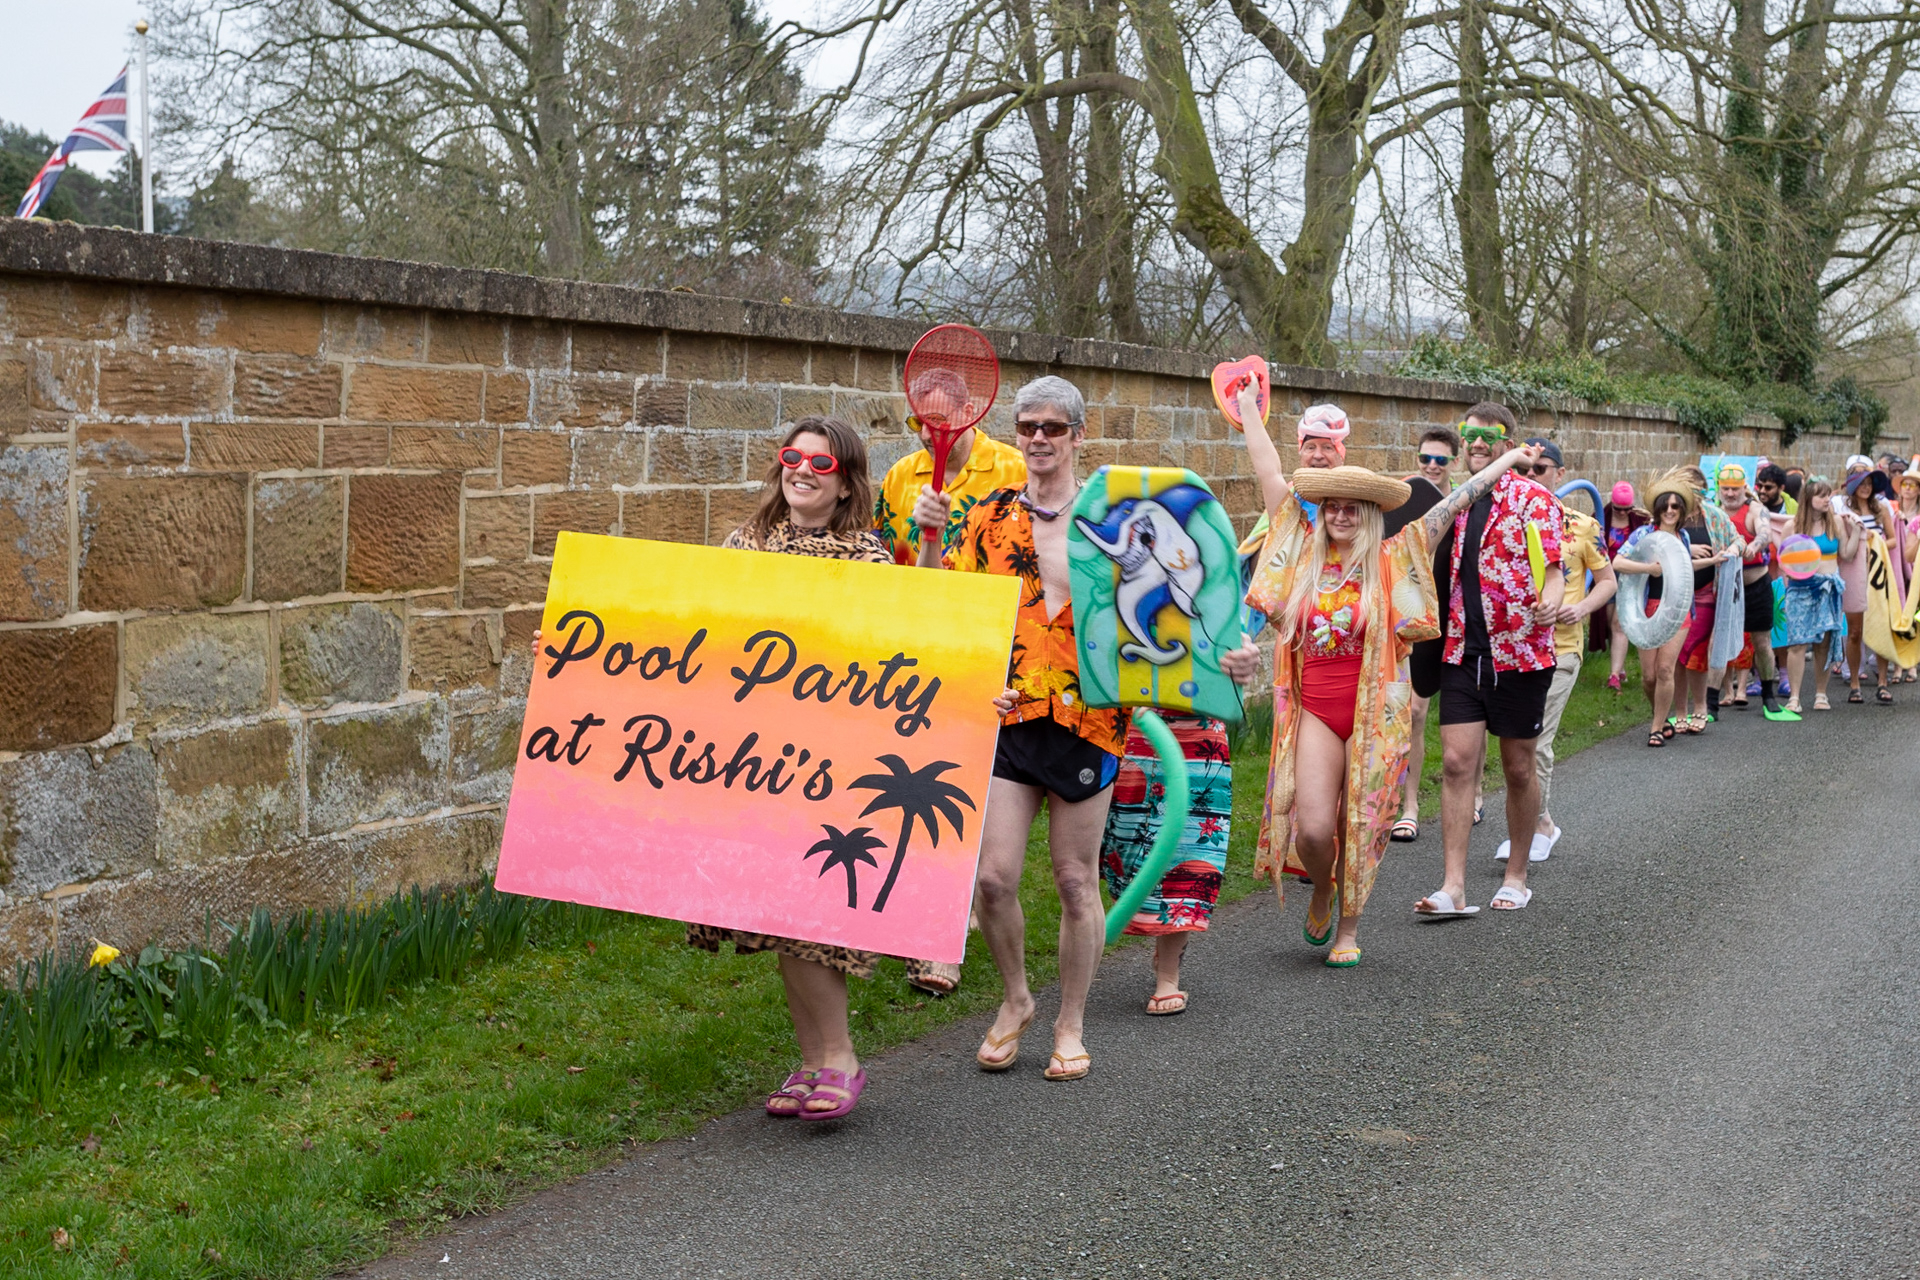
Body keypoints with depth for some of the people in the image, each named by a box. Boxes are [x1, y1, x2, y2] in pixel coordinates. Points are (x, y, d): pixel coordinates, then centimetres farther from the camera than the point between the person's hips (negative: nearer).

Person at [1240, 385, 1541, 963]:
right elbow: (1272, 477, 7)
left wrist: (1506, 462, 5)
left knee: (1362, 826, 5)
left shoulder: (1390, 561, 0)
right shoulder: (1305, 553, 4)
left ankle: (1349, 927, 22)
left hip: (1374, 709, -1)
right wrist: (1248, 408, 10)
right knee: (1312, 827, -8)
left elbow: (1451, 506, 2)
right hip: (1315, 709, 1)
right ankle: (1321, 891, 24)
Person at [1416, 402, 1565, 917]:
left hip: (1519, 652, -4)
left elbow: (1552, 571, -12)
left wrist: (1549, 603, -32)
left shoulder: (1532, 499, -5)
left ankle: (1516, 877, 23)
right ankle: (1453, 887, -6)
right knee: (1457, 762, -5)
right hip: (1462, 652, 4)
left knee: (1518, 768, 8)